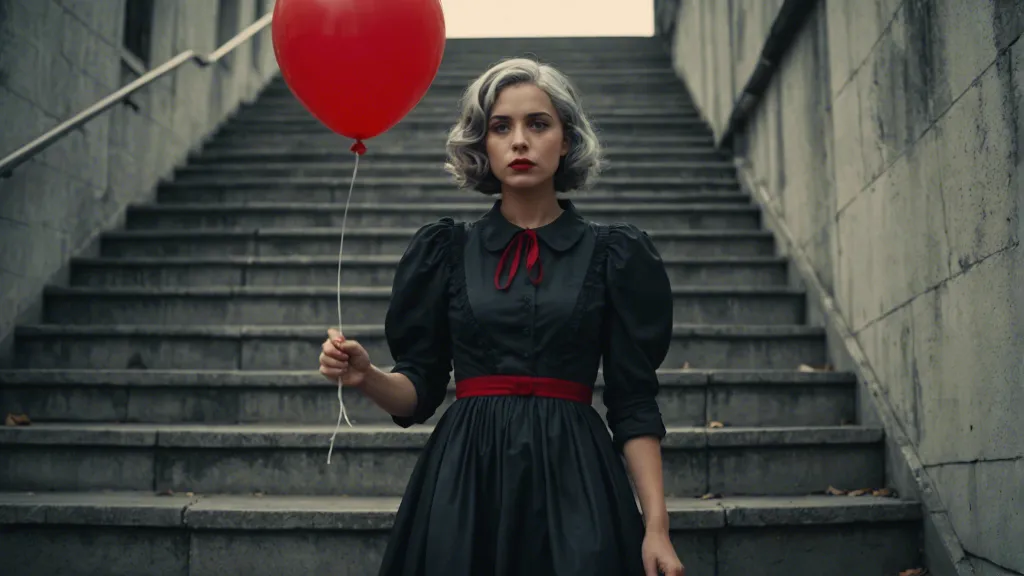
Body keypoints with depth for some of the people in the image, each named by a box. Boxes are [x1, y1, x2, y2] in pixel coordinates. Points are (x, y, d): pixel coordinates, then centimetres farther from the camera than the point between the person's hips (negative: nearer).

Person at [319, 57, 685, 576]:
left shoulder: (612, 255, 2)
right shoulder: (446, 251, 5)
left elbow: (634, 404, 1)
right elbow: (419, 391, 6)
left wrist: (656, 525, -7)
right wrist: (367, 376, -15)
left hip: (573, 481, -1)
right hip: (462, 487, 1)